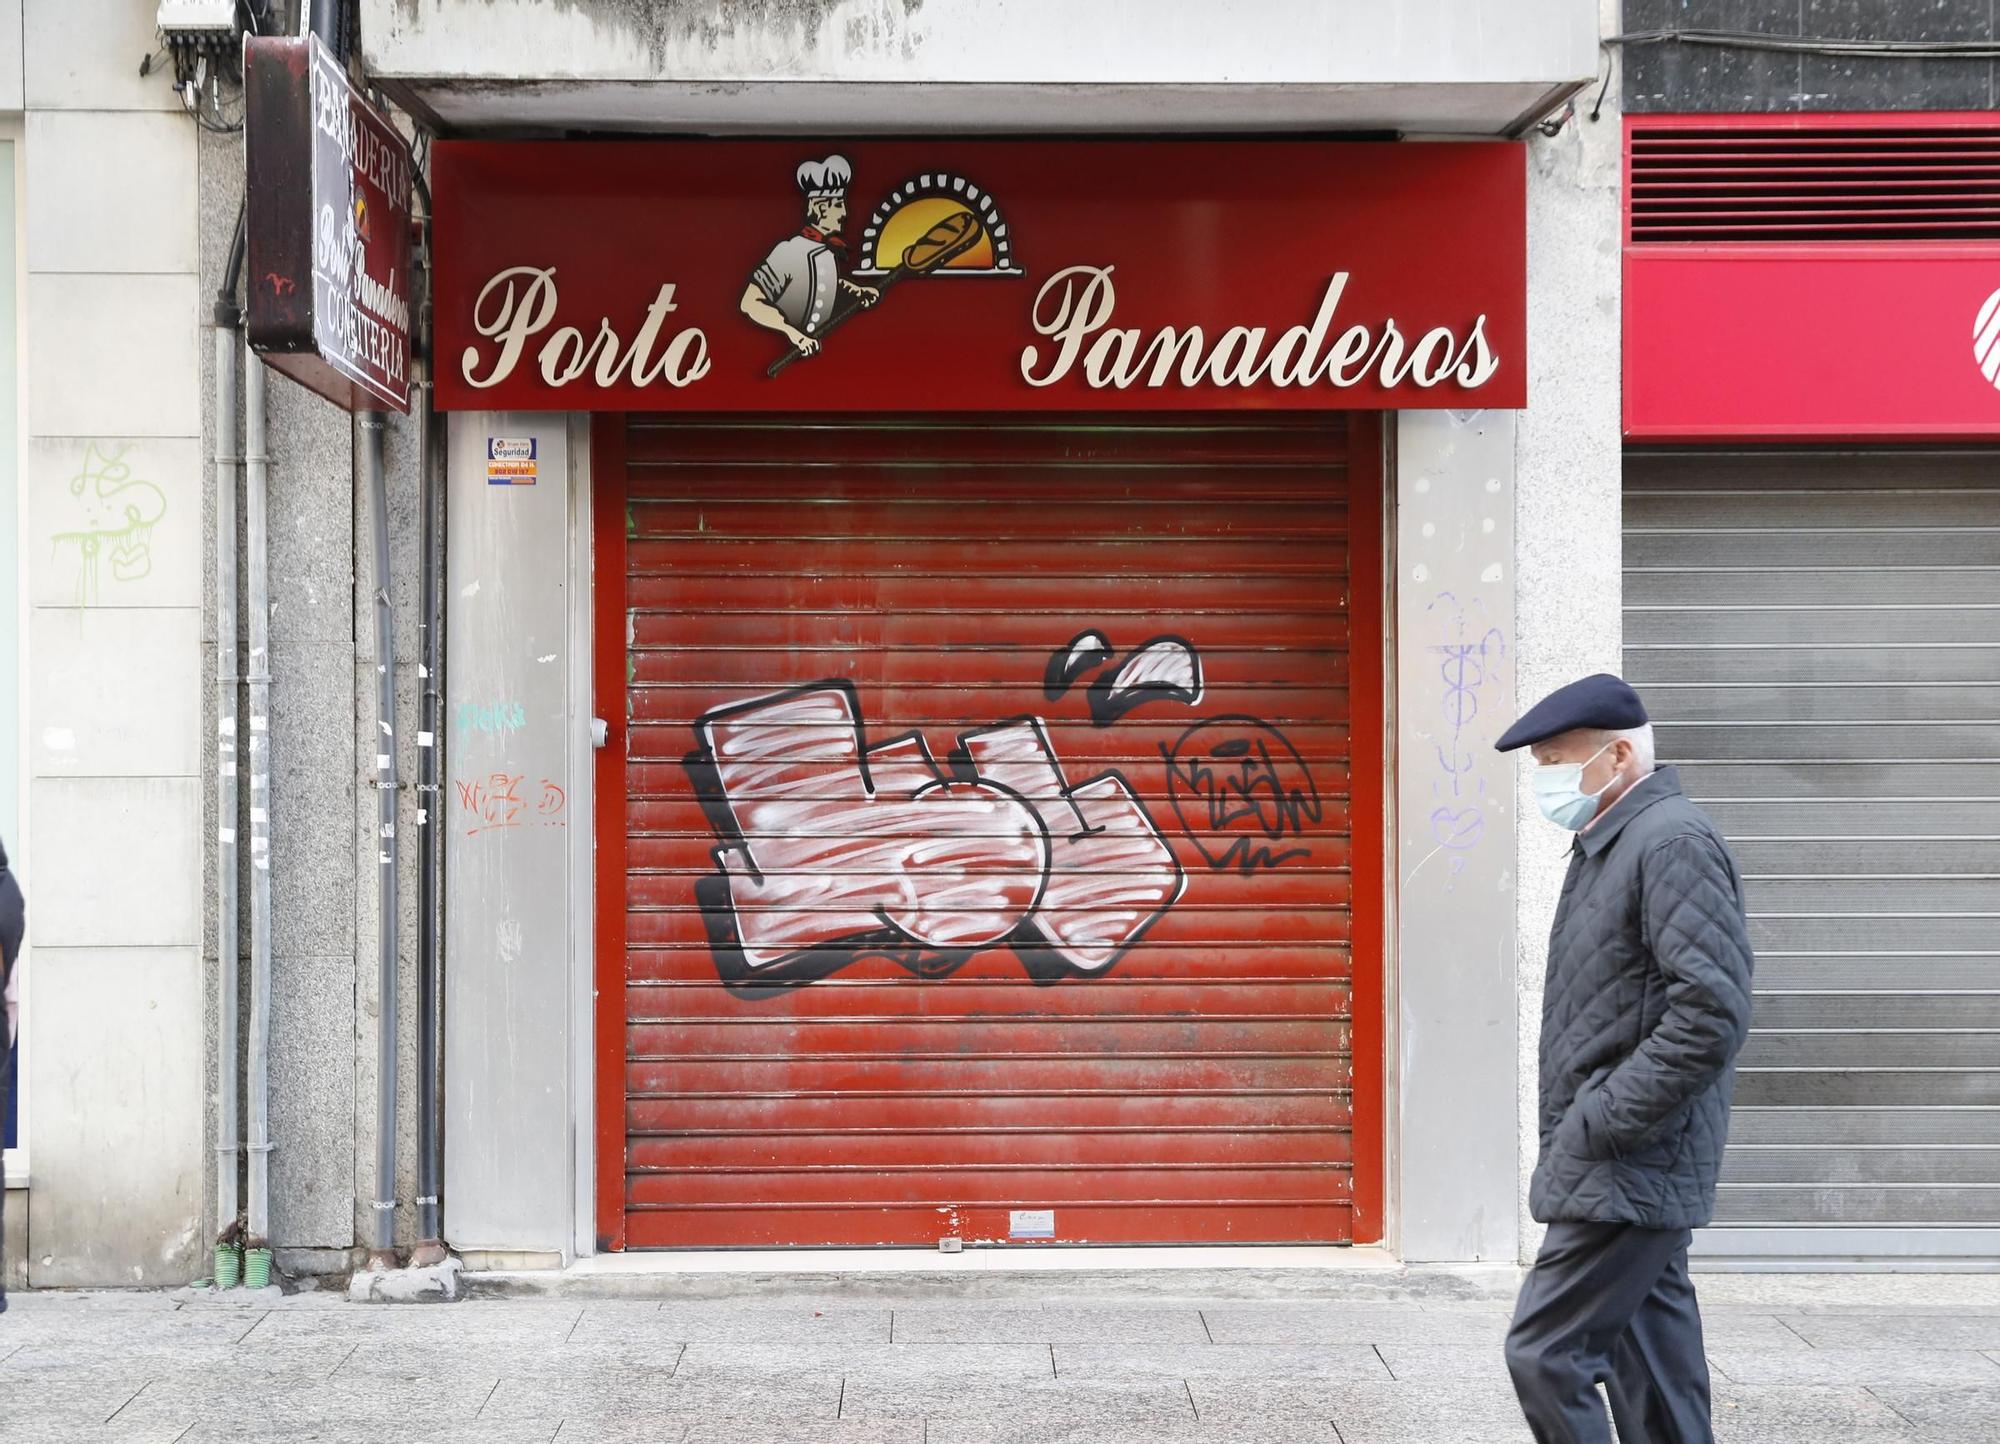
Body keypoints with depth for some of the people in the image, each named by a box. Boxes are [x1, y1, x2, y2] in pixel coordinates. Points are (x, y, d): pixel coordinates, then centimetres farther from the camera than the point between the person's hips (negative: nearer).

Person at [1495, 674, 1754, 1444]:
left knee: (1545, 1351, -11)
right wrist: (1577, 1131, 14)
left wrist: (1602, 1122, -19)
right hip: (1615, 1169, 10)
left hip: (1628, 1172, -10)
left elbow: (1712, 1011, -23)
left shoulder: (1674, 842, -15)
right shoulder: (1605, 846, 15)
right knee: (1648, 1360, 12)